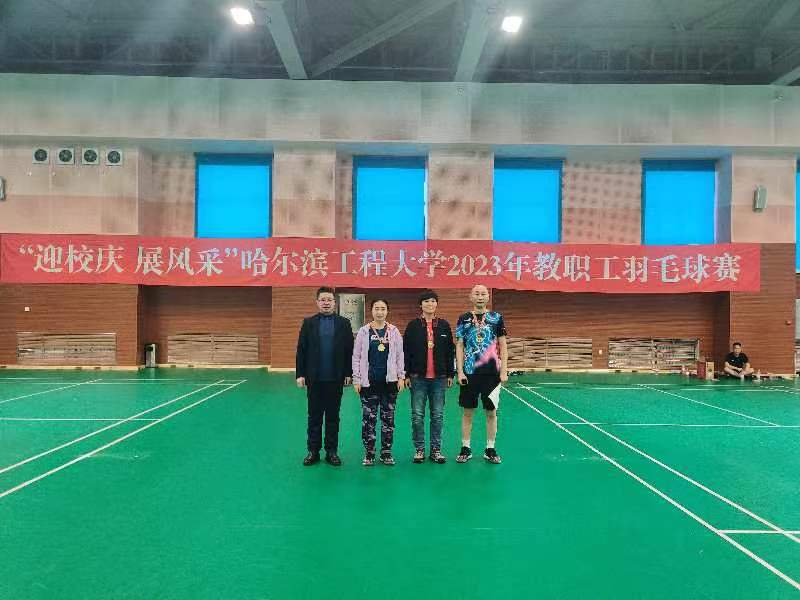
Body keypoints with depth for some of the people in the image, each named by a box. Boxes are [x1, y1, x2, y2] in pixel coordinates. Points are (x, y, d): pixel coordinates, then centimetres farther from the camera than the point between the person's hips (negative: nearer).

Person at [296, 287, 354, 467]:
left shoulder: (344, 323, 3)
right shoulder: (309, 323, 4)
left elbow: (349, 350, 1)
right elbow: (301, 350, 2)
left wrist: (348, 374, -3)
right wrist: (300, 374, -4)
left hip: (335, 379, 0)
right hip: (314, 379, 0)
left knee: (333, 417, 9)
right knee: (314, 416, 8)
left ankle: (332, 451, 17)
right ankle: (313, 451, 17)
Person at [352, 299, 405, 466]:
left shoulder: (394, 331, 3)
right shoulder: (363, 331, 1)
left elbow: (400, 356, 6)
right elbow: (356, 357, 2)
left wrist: (401, 377, 1)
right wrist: (356, 380, -2)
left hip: (389, 381, 1)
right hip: (368, 382, -1)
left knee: (388, 418, 7)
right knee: (368, 418, 2)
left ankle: (386, 452, 18)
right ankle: (369, 453, 13)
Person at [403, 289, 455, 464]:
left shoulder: (444, 325, 6)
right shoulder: (413, 326, 1)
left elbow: (450, 351, 8)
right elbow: (406, 351, 1)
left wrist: (450, 374, 5)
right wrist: (407, 374, -3)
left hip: (439, 378, 1)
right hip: (418, 377, -1)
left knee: (438, 415, 7)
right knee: (417, 416, 3)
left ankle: (436, 449, 17)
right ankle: (419, 449, 15)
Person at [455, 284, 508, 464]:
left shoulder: (496, 318, 3)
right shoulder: (464, 319, 3)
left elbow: (503, 345, 4)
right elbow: (459, 347, 2)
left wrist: (504, 371, -2)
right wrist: (460, 372, -5)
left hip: (492, 373, 0)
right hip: (469, 373, 0)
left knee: (491, 411, 7)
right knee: (468, 412, 7)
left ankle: (490, 449, 18)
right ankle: (465, 449, 18)